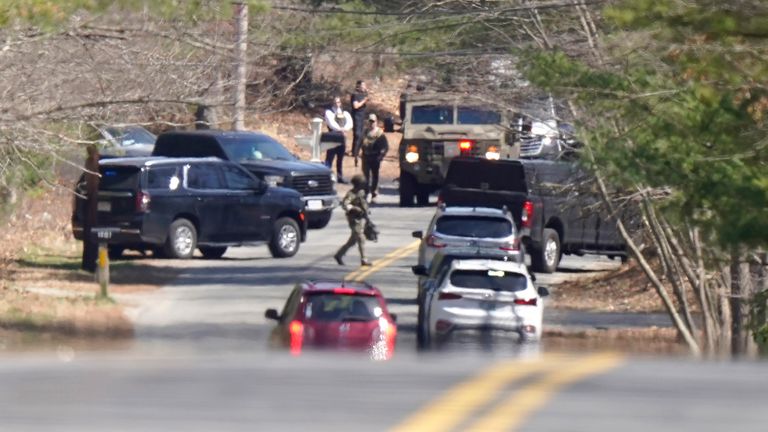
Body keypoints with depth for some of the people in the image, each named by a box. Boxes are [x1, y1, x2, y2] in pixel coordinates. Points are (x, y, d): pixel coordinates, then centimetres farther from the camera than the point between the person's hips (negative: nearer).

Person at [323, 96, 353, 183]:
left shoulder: (344, 113, 15)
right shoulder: (329, 112, 1)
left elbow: (350, 122, -1)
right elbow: (331, 122, -15)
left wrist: (345, 128, -21)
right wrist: (339, 129, -29)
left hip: (342, 137, 5)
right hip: (332, 136, -5)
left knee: (340, 159, 13)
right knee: (329, 158, -10)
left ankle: (340, 177, 19)